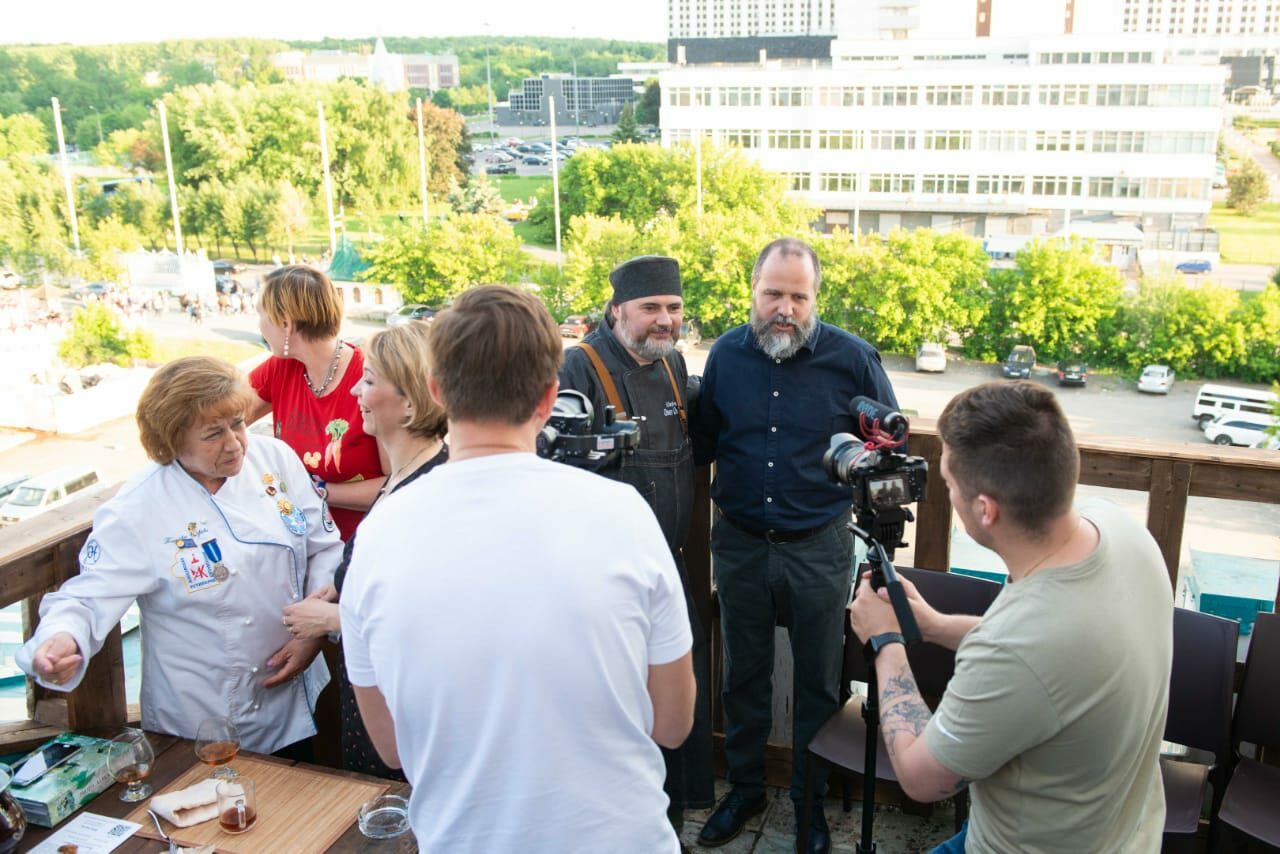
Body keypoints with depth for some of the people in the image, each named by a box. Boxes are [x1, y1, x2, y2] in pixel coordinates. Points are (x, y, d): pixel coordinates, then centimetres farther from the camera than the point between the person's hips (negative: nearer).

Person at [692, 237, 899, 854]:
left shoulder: (853, 359, -9)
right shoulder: (726, 354, 0)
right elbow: (702, 443, 10)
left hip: (819, 548, -2)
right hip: (740, 544, 3)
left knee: (817, 684, 12)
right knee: (744, 675, 18)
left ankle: (811, 802, 33)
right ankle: (744, 788, 38)